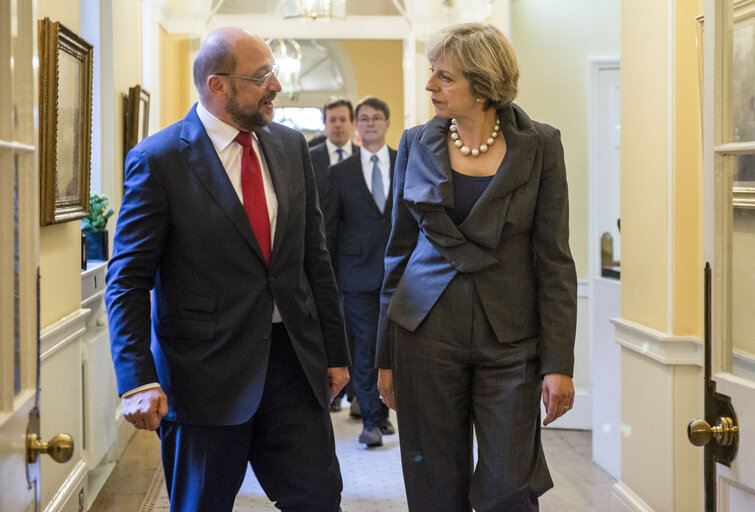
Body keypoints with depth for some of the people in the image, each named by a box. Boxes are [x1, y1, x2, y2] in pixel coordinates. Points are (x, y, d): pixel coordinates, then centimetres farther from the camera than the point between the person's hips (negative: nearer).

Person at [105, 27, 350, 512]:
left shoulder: (291, 147, 8)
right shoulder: (158, 160, -9)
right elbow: (128, 280, -10)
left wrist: (335, 352, 12)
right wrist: (139, 380, -20)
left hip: (292, 358, 4)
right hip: (207, 372, -4)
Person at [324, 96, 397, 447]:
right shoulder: (340, 173, 7)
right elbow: (329, 229, 8)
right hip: (358, 273, -1)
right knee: (365, 344, -3)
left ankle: (381, 411, 21)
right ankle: (372, 419, 5)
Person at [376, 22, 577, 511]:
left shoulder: (539, 145, -2)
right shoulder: (417, 144, 5)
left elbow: (554, 260, -2)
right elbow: (400, 250, 9)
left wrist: (559, 362, -8)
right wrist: (386, 356, 8)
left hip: (509, 338, -2)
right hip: (427, 334, 2)